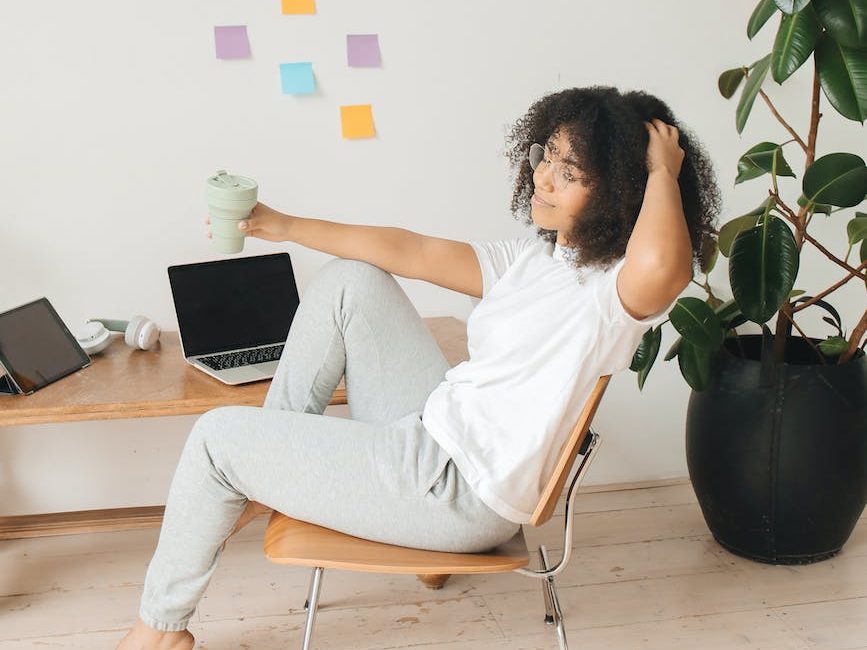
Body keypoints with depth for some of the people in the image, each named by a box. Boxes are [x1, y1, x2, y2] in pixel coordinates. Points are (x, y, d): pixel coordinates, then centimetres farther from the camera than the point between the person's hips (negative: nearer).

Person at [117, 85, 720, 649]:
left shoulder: (619, 288, -19)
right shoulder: (534, 261, 8)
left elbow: (663, 265, -45)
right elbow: (413, 251, 11)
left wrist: (663, 171, -25)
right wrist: (286, 226, 12)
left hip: (460, 490, -9)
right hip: (434, 427, 9)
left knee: (218, 436, -1)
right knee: (349, 280, 8)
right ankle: (271, 474, 15)